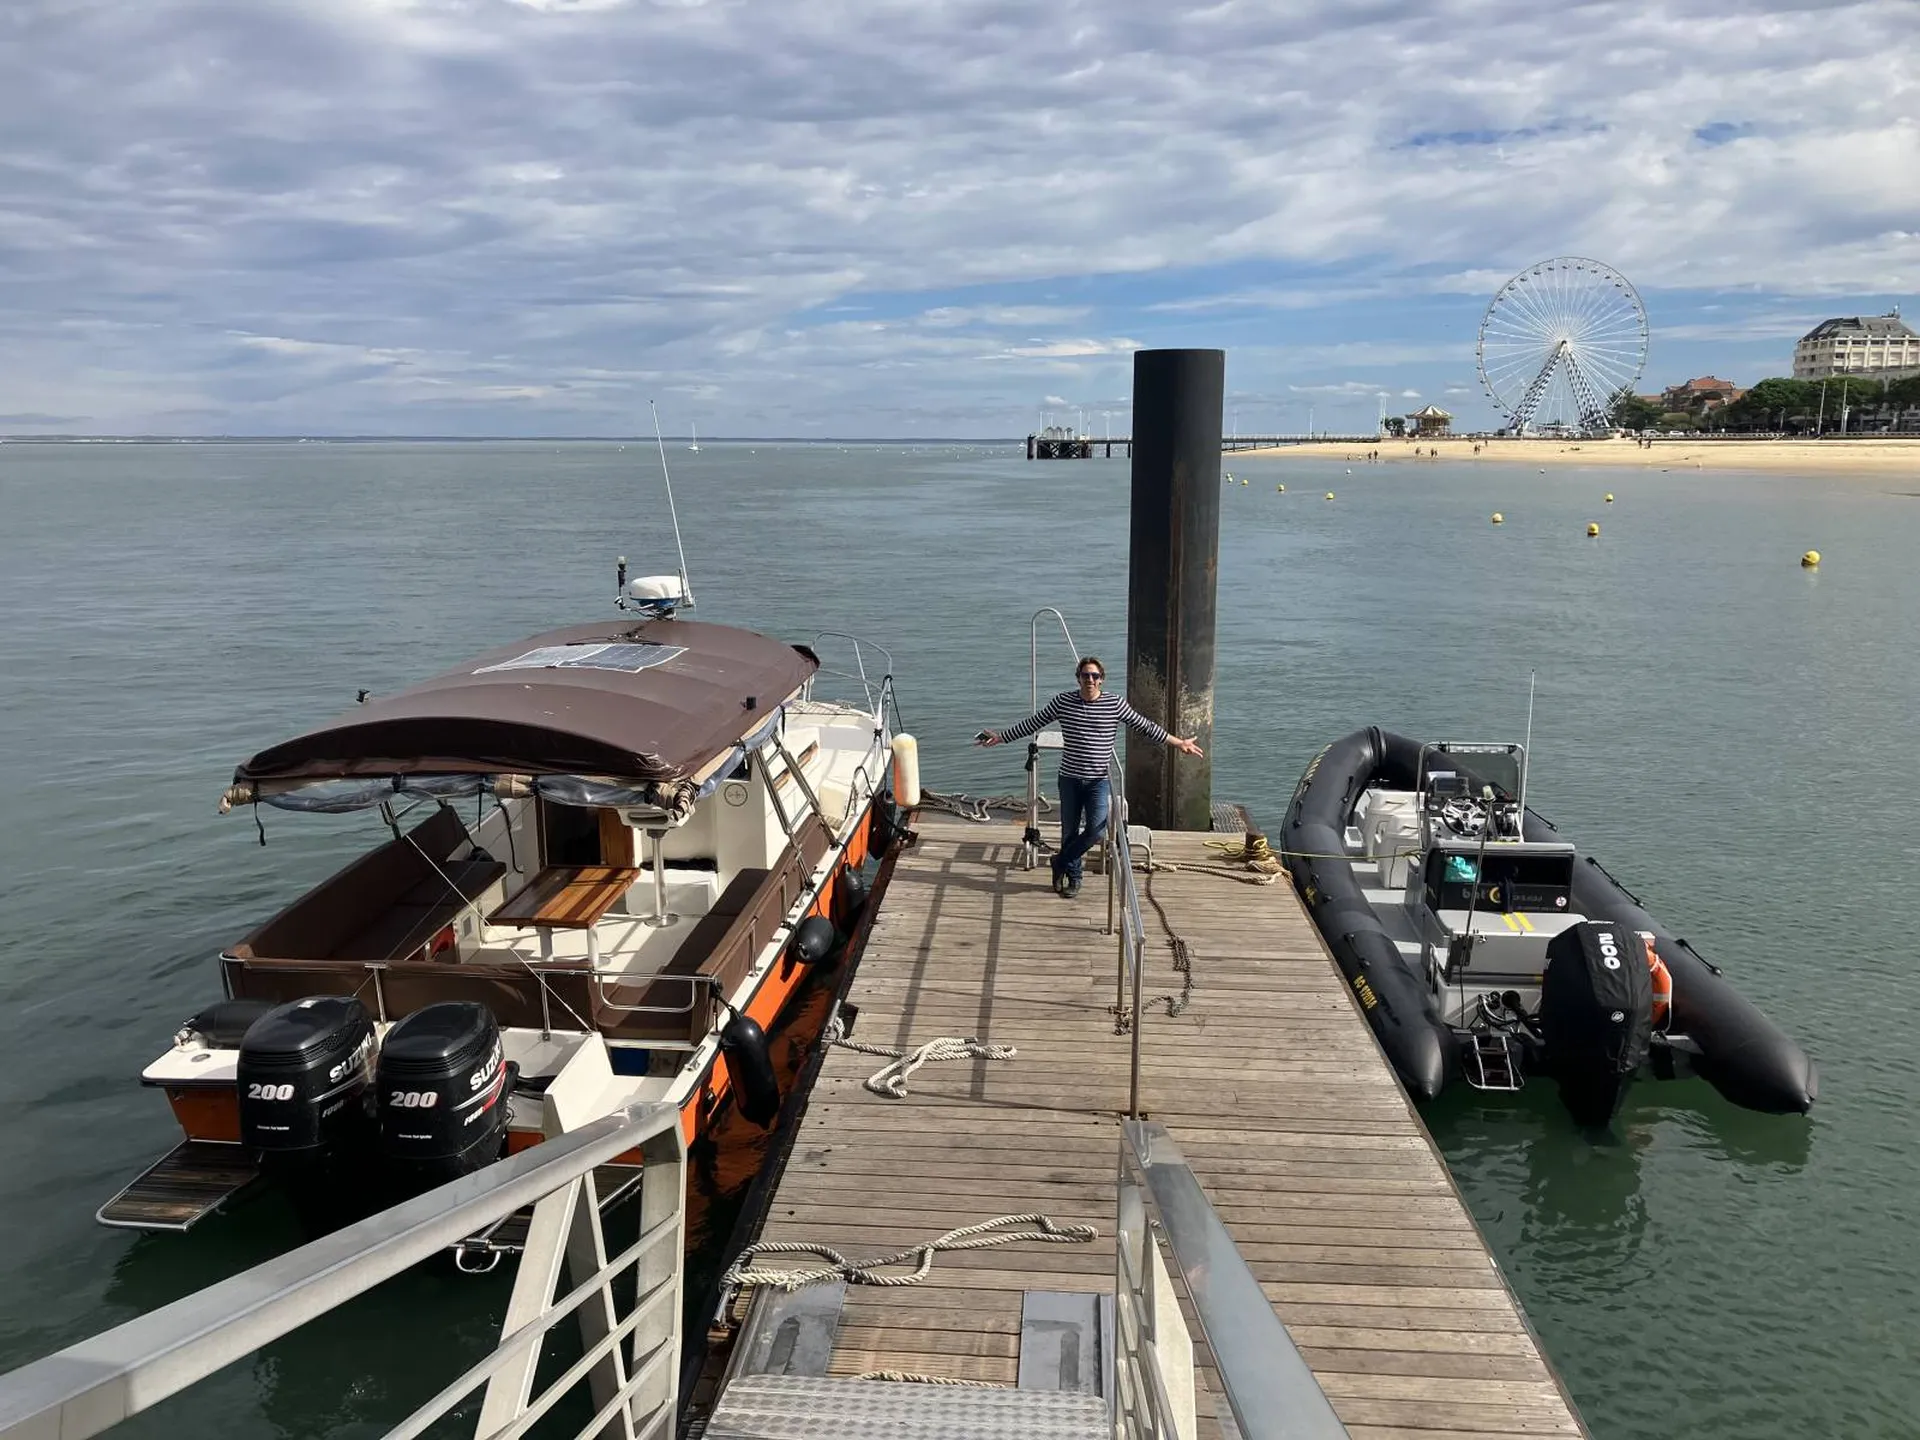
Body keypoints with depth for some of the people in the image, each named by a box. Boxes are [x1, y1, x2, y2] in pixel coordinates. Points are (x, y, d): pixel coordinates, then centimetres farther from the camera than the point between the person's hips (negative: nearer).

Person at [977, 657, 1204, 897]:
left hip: (1099, 780, -1)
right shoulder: (1063, 701, -2)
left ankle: (1061, 862, 10)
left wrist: (1179, 743, 4)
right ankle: (1073, 878, 25)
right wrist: (1000, 737, 8)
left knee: (1096, 830, -13)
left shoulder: (1115, 704, -3)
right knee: (1069, 832, 7)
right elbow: (1032, 723, 6)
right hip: (1070, 778, 1)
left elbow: (1145, 727, 4)